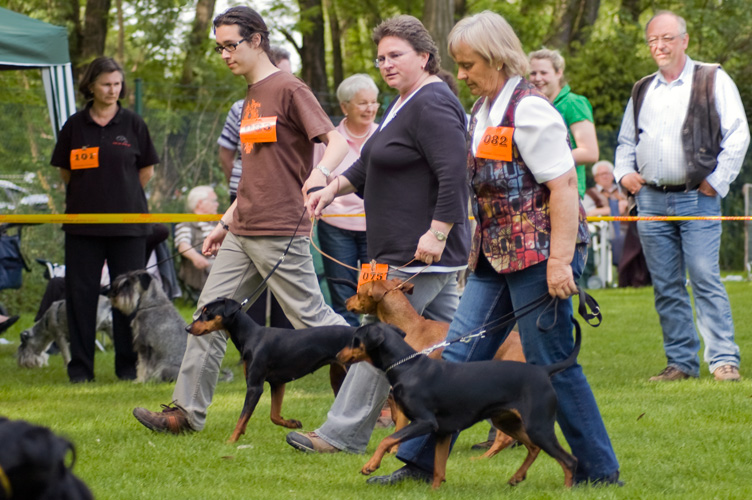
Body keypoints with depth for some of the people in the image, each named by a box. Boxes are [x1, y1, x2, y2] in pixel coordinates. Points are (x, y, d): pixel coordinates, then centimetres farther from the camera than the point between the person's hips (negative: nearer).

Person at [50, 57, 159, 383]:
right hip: (83, 222, 1)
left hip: (127, 223, -1)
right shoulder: (75, 126, 5)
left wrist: (121, 194, 8)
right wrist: (92, 194, 10)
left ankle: (128, 366, 9)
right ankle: (81, 366, 9)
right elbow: (65, 172, 13)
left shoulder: (133, 125, 3)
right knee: (81, 293, 2)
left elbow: (146, 172, 9)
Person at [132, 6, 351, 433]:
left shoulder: (289, 89, -9)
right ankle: (187, 411, 8)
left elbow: (337, 141, -18)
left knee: (311, 316, -6)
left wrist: (321, 172, -39)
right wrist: (226, 222, 24)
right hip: (242, 234, 9)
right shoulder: (252, 98, 18)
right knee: (210, 314, 5)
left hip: (281, 234, -9)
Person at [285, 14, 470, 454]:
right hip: (404, 250, 11)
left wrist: (437, 234, -28)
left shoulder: (432, 105, -17)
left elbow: (454, 174, -25)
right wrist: (335, 188, 10)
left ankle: (344, 434, 0)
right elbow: (373, 165, 24)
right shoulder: (405, 103, 17)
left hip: (421, 254, -11)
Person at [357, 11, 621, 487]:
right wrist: (479, 249, 20)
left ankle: (599, 469, 9)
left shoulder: (530, 109, -15)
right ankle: (420, 461, 11)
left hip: (538, 252, -9)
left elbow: (564, 185, -19)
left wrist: (560, 261, -22)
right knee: (458, 354, 7)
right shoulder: (483, 111, 13)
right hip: (497, 256, 9)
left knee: (552, 364, -3)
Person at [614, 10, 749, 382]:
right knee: (666, 287, 5)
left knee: (705, 279, -12)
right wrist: (625, 173, 7)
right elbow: (626, 142, 26)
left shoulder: (713, 80, 2)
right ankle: (681, 362, 10)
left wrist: (717, 180, -7)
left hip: (697, 198, -5)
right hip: (651, 199, 5)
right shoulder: (642, 91, 17)